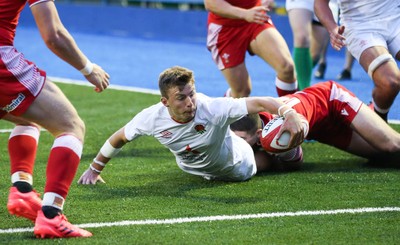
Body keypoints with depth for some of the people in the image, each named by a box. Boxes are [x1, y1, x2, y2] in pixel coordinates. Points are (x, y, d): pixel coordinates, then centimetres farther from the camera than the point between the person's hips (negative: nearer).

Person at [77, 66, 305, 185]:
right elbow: (118, 139, -17)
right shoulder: (152, 118, -36)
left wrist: (290, 114, -69)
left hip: (237, 167, -3)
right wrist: (94, 169, -8)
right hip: (196, 171, 3)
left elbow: (259, 102, -52)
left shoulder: (214, 109, -46)